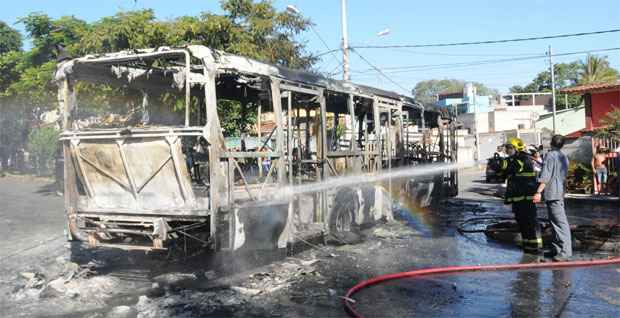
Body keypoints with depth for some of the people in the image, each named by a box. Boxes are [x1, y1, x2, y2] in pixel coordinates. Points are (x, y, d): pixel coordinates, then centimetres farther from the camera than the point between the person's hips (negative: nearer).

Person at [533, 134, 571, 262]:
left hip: (552, 193, -9)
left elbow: (545, 176, -18)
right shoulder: (564, 157, 15)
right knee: (555, 222, 14)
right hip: (560, 192, 9)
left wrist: (538, 192, -20)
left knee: (560, 222, -10)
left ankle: (565, 251, -10)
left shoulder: (550, 155, -10)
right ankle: (557, 248, 19)